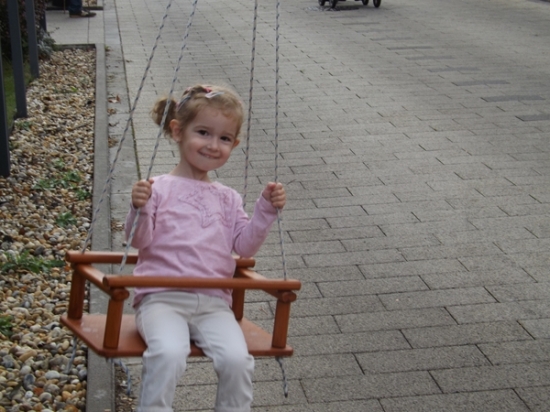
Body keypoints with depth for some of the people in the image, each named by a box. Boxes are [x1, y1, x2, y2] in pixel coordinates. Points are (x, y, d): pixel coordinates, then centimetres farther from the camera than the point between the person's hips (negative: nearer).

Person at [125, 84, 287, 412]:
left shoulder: (228, 199, 19)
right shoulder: (160, 188, 4)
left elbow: (245, 246, 11)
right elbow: (139, 240, -2)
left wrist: (267, 210, 0)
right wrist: (140, 209, -21)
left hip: (213, 303, 4)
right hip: (163, 298, -3)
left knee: (237, 358, -22)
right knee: (169, 354, -33)